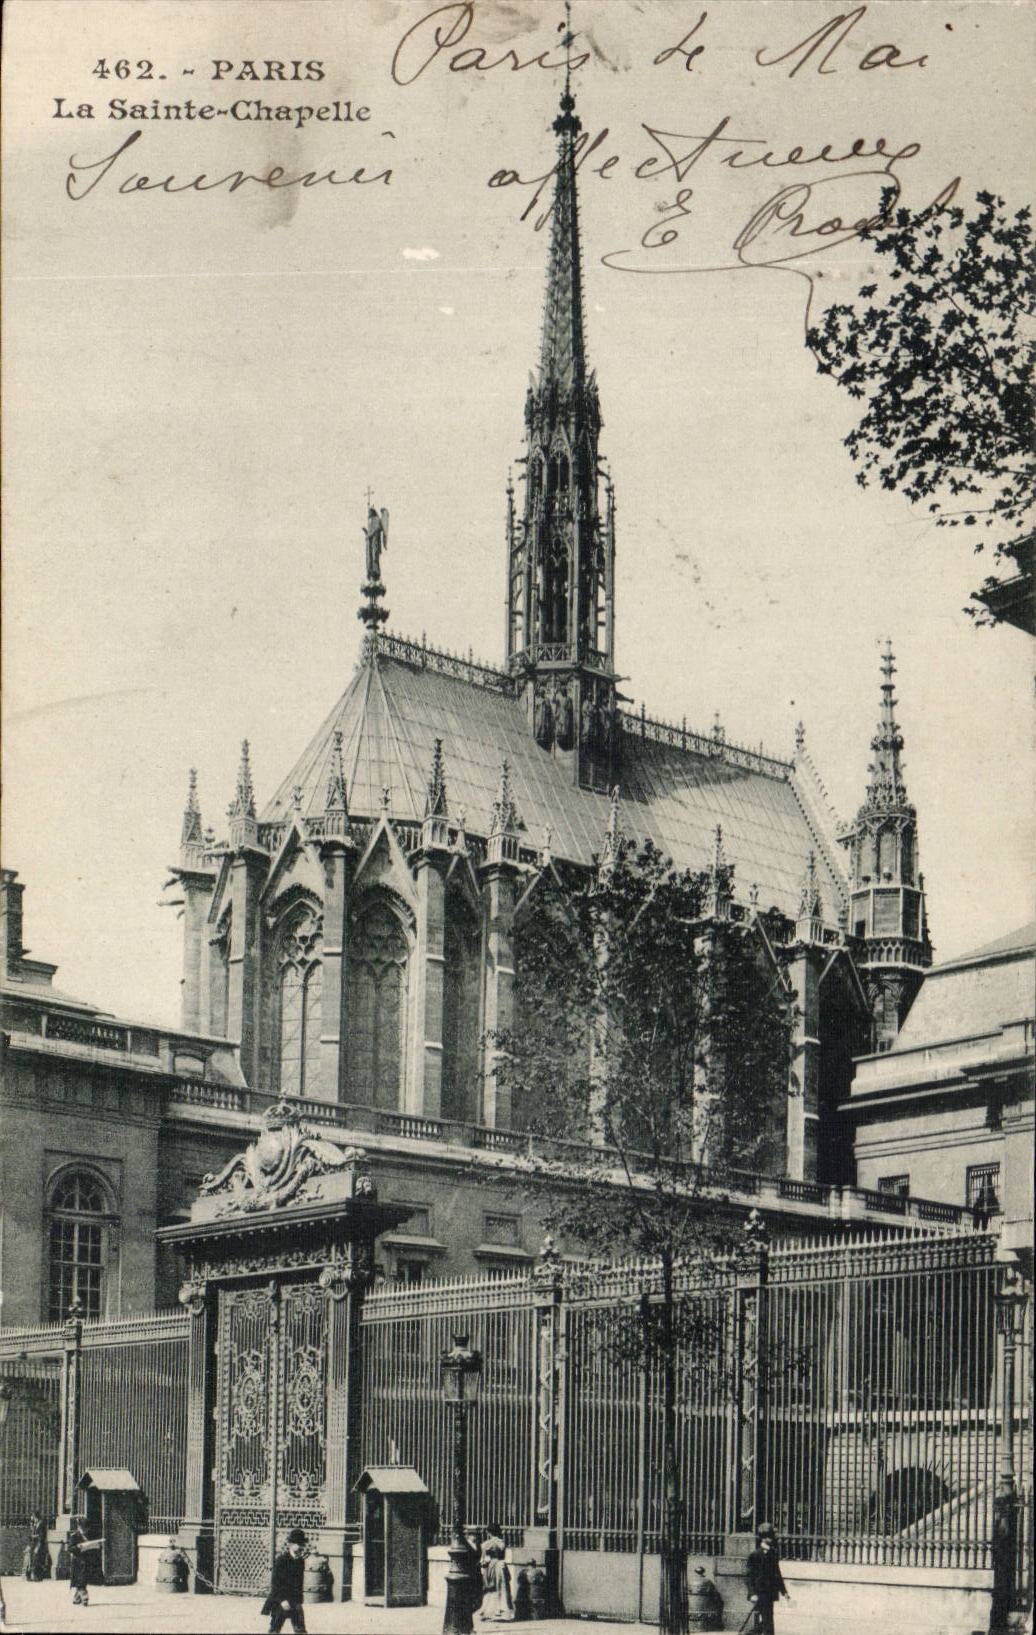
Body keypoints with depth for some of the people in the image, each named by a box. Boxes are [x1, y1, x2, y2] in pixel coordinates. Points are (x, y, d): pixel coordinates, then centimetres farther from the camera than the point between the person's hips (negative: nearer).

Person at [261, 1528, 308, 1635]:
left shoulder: (299, 1562, 7)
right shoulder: (281, 1560, -13)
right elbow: (275, 1582, -15)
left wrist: (299, 1601, 11)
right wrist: (282, 1600, -20)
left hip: (294, 1602, 6)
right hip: (280, 1600, -6)